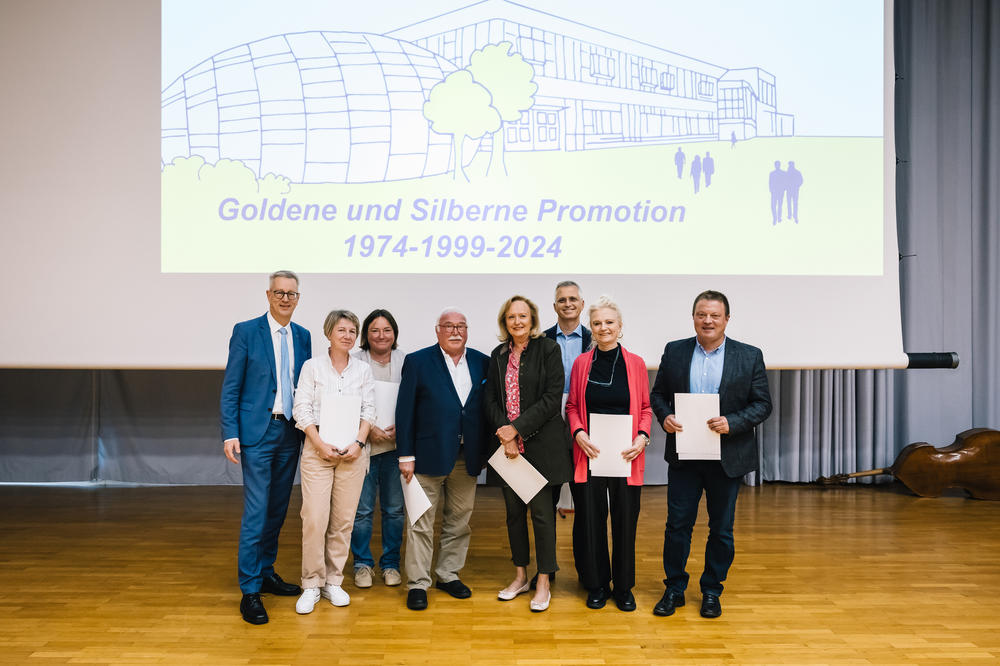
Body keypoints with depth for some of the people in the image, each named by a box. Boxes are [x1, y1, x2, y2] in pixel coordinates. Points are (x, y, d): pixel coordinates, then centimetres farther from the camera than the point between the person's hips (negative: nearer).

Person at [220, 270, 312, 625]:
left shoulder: (303, 336, 9)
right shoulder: (246, 331, -4)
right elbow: (230, 387, -6)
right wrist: (230, 433, -12)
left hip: (290, 432, 5)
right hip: (257, 432, -5)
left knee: (278, 508, 14)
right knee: (256, 511, -5)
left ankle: (266, 572, 29)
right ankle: (250, 591, 5)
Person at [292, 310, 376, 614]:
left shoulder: (363, 370, 9)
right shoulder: (312, 366, 3)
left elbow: (368, 410, 7)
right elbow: (302, 409, -1)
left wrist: (358, 443, -7)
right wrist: (320, 444, -10)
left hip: (353, 451, 2)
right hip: (318, 449, -2)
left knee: (344, 519, 5)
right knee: (315, 519, -7)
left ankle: (333, 581, 18)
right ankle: (311, 584, 9)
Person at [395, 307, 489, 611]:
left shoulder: (481, 362, 7)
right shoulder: (417, 361, -2)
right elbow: (405, 411, -4)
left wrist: (486, 450, 5)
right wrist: (406, 455, -9)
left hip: (467, 458, 4)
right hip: (429, 455, -3)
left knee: (459, 520, 13)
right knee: (421, 521, 3)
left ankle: (448, 575, 30)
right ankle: (418, 584, 15)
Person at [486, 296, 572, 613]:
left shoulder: (548, 349, -5)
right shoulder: (498, 355, 9)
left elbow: (552, 398, -11)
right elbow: (492, 399, 7)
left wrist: (517, 428, -14)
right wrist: (505, 436, -7)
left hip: (540, 443, -4)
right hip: (508, 445, 5)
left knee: (541, 512, 0)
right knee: (514, 510, 12)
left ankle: (543, 583, 12)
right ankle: (520, 576, 26)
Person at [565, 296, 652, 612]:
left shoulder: (636, 363, 3)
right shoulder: (581, 363, 4)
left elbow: (645, 408, 7)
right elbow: (572, 406, 8)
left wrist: (642, 436, -9)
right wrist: (578, 433, -9)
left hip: (626, 455, 0)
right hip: (590, 454, 0)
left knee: (625, 520, 6)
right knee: (590, 519, 5)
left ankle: (623, 586, 24)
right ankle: (596, 584, 24)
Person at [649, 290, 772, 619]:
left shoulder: (750, 356, -1)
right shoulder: (674, 351, 4)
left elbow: (762, 403, -2)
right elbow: (658, 393, 8)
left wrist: (732, 423, -17)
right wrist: (665, 417, -12)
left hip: (727, 457, 0)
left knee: (721, 528, 11)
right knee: (677, 524, 6)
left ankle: (711, 591, 29)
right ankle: (674, 589, 23)